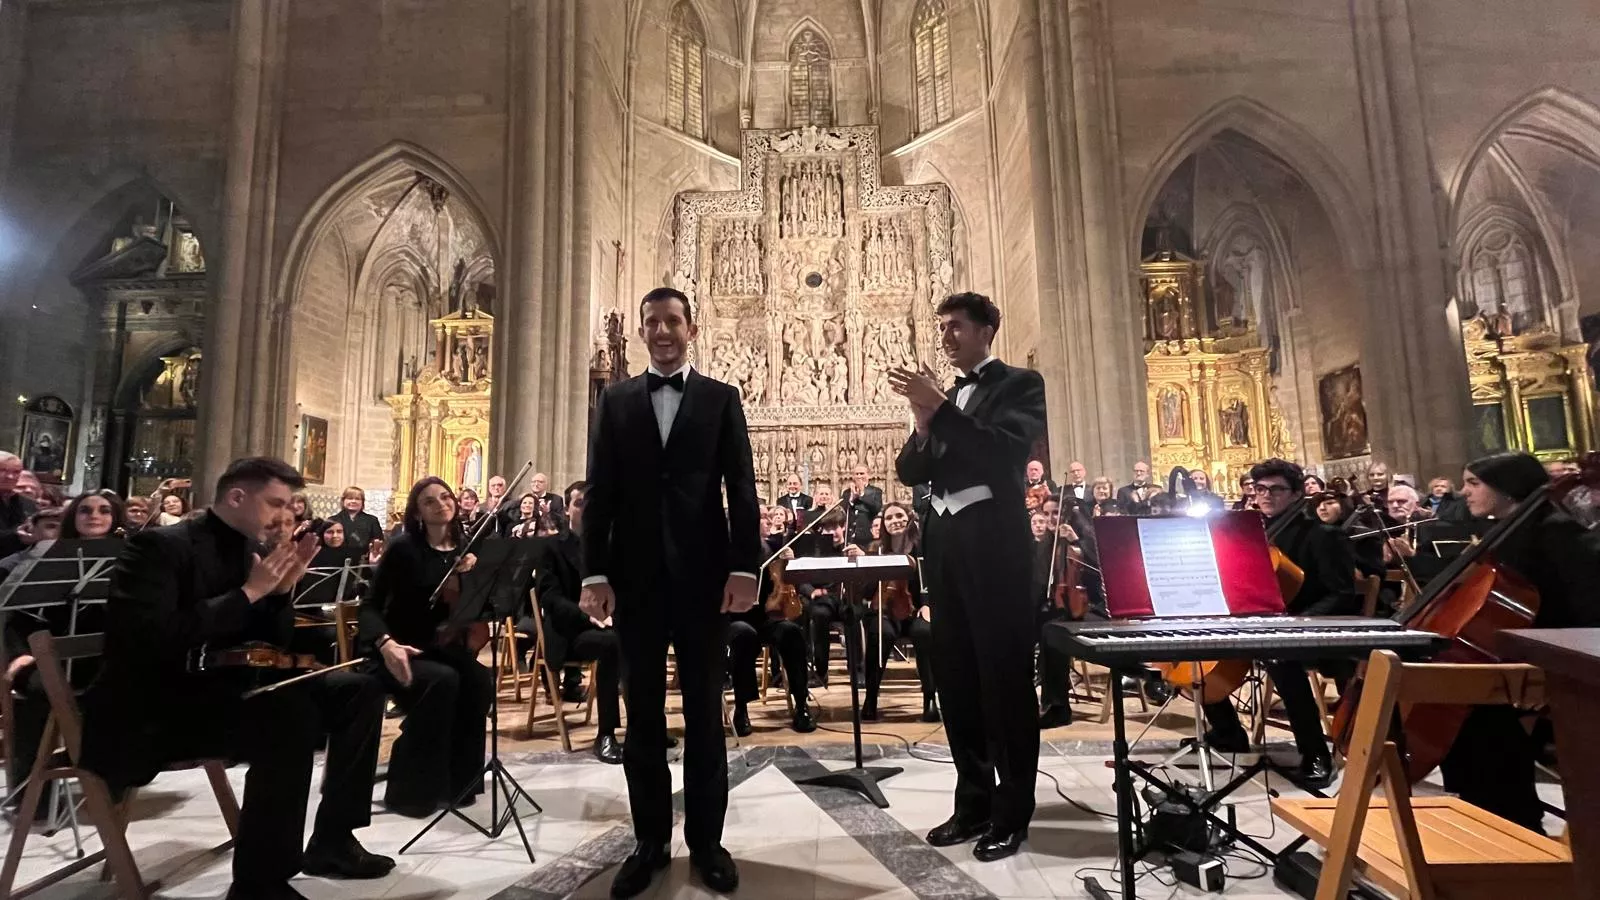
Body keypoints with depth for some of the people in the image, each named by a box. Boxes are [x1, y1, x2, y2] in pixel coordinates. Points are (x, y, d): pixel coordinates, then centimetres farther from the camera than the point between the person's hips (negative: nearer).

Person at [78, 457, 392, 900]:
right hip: (151, 707, -8)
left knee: (360, 689, -4)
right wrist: (248, 592, -24)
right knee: (289, 713, -34)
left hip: (223, 690, 8)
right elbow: (151, 639, -28)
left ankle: (331, 839, 4)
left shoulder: (251, 551, 7)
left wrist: (280, 591, -8)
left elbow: (272, 647, 9)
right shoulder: (158, 546, -14)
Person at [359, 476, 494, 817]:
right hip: (400, 650, -4)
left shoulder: (464, 549, 4)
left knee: (479, 680, -27)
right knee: (442, 680, -34)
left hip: (443, 647, 4)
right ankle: (409, 790, -18)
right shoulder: (403, 547, -9)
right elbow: (371, 605, -10)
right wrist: (385, 642, -29)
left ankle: (459, 781, -9)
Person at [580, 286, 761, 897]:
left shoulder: (721, 398, 5)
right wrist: (595, 573, -3)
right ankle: (650, 840, 26)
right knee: (643, 714, 11)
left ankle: (705, 839, 23)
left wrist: (745, 567, -9)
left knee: (704, 711, 9)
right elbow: (600, 492, 4)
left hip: (702, 573, -1)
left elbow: (741, 489, -1)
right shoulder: (615, 400, 9)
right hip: (636, 574, 2)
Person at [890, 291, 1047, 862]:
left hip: (995, 544, -7)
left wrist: (939, 409, -19)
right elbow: (909, 472, 11)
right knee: (956, 680, 11)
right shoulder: (946, 397, 19)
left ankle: (1012, 812, 14)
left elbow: (1007, 453, -16)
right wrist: (923, 426, -7)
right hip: (945, 545, 7)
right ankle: (974, 801, 25)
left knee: (1005, 679, 1)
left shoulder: (1020, 384, 1)